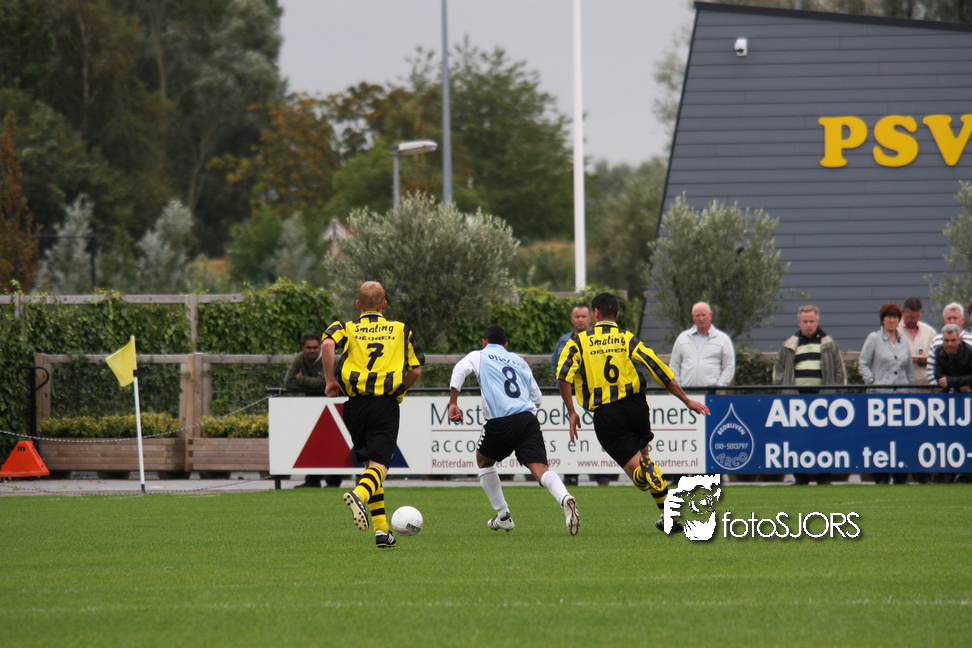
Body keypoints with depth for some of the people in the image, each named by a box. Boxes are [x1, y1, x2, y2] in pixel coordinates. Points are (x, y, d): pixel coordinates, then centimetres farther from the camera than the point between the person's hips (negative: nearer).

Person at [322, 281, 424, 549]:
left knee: (369, 462, 16)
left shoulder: (347, 328, 11)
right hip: (386, 405, -2)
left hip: (356, 405, 2)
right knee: (379, 465, -8)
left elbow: (328, 345, -12)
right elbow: (416, 370, 9)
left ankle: (381, 529, 12)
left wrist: (331, 381, -3)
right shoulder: (401, 330, 14)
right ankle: (360, 495, -43)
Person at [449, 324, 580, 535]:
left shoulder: (479, 356, 17)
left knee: (483, 461, 25)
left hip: (500, 422, -2)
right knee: (540, 469, -9)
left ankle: (503, 516, 24)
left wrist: (453, 403, -3)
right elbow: (537, 397, 26)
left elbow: (460, 370, -4)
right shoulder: (519, 361, 27)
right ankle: (565, 498, -40)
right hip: (528, 419, 2)